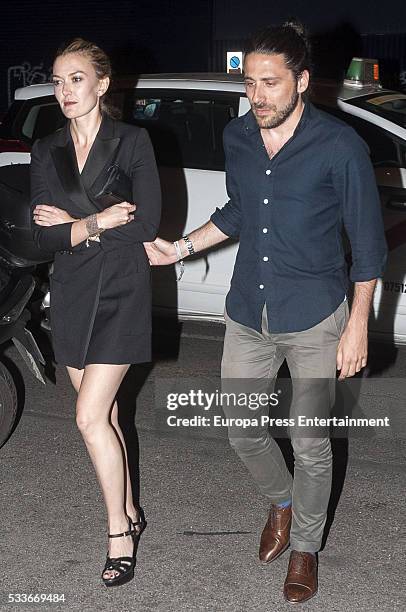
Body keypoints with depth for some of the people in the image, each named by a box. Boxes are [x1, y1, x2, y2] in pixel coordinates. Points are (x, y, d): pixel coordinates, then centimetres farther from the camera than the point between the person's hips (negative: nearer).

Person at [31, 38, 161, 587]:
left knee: (90, 417, -11)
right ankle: (129, 513, 29)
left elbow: (146, 224, -14)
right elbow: (44, 236, -2)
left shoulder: (132, 141, -5)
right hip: (72, 295, 5)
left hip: (121, 293, -5)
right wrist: (101, 221, -14)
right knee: (104, 414, 12)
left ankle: (118, 529, 6)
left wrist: (73, 223, -10)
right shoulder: (46, 151, 6)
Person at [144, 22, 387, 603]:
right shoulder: (236, 137, 1)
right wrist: (182, 248, 10)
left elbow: (368, 243, -8)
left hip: (314, 320, -4)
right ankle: (281, 502, 44)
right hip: (247, 315, 5)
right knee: (243, 431, 13)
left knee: (311, 447, 6)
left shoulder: (340, 146, -14)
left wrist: (357, 326, -10)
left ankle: (305, 546, 31)